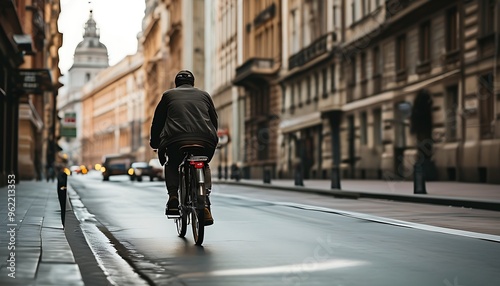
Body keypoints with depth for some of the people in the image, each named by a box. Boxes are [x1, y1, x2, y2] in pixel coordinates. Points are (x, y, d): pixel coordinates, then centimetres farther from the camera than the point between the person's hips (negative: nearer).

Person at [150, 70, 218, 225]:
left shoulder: (168, 95, 24)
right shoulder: (204, 95, 28)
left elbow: (157, 122, 25)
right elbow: (215, 121, 31)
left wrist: (155, 144, 35)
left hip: (176, 140, -1)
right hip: (205, 141, 1)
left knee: (172, 165, 30)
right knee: (204, 166, 30)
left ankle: (173, 196, 3)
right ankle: (205, 204, 7)